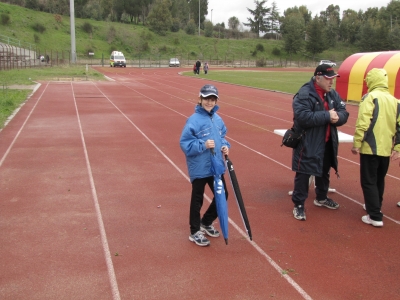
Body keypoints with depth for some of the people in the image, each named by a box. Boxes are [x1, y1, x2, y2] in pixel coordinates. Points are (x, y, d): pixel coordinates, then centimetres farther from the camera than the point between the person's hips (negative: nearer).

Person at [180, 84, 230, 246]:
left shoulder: (217, 119, 5)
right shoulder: (194, 120, -16)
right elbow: (185, 143, -18)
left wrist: (225, 146, -2)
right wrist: (203, 145, -27)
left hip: (216, 166, 7)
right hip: (199, 168, -7)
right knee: (197, 200, 7)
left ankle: (206, 222, 37)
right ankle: (195, 232, 24)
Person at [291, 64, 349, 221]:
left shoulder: (333, 94, 6)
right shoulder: (304, 95, -19)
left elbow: (344, 113, 4)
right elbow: (303, 117, -30)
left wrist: (337, 117, -20)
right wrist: (327, 116, -26)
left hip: (328, 143, 8)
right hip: (308, 143, -8)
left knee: (324, 171, 23)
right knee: (303, 173, -2)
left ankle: (321, 198, 44)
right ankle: (298, 205, 11)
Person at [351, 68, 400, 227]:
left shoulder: (370, 97, -10)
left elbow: (363, 123, -19)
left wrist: (356, 144, -13)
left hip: (370, 148, -7)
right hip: (386, 149, 7)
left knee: (368, 182, 0)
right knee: (379, 180, 22)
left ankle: (375, 217, 0)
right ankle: (374, 207, 37)